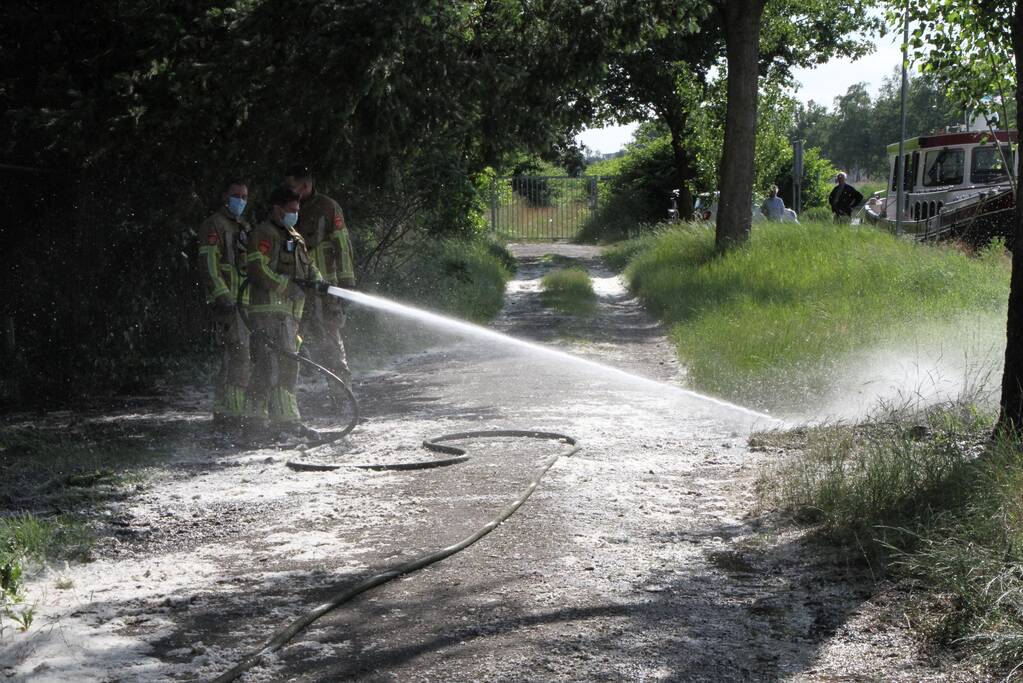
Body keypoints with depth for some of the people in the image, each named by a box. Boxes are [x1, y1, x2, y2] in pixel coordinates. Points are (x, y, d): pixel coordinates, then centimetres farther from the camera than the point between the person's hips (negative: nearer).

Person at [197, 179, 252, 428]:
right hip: (226, 302, -9)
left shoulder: (244, 228, 23)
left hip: (244, 302, 9)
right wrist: (222, 298, -23)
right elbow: (209, 265, -14)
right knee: (239, 357, -16)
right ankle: (232, 411, -17)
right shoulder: (214, 225, -5)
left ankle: (223, 411, 13)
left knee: (231, 360, 9)